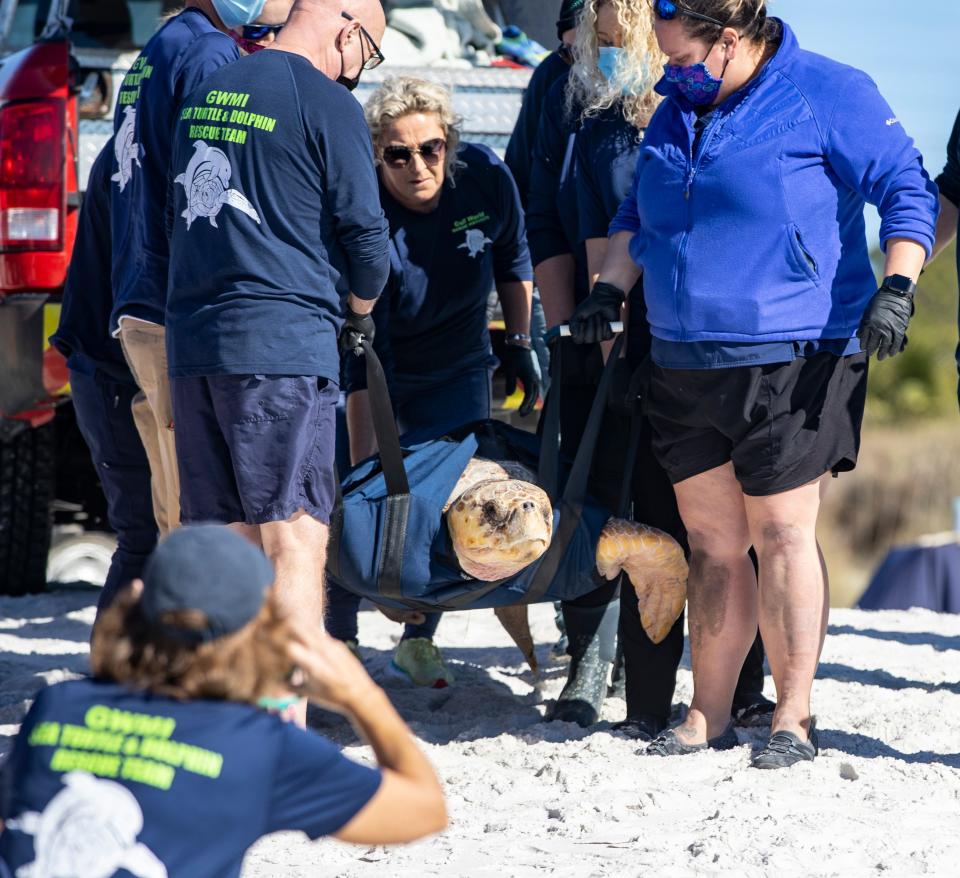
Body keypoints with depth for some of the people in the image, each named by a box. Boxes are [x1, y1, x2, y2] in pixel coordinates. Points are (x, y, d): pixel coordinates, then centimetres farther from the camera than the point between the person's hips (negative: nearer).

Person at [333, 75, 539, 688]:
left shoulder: (486, 178, -21)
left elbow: (514, 263, 3)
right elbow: (360, 360, -34)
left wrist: (521, 344, 5)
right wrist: (365, 467, -37)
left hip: (458, 370, 3)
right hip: (380, 371, -3)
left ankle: (419, 640, 14)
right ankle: (340, 641, 6)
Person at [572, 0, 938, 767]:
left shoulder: (829, 95, -6)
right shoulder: (677, 113, 14)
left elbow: (909, 192, -7)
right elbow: (638, 215, 26)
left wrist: (896, 287, -19)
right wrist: (609, 291, 12)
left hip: (790, 363, -6)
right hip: (685, 362, 6)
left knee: (781, 534, -6)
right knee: (712, 542, 9)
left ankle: (793, 720, 1)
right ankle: (709, 717, 15)